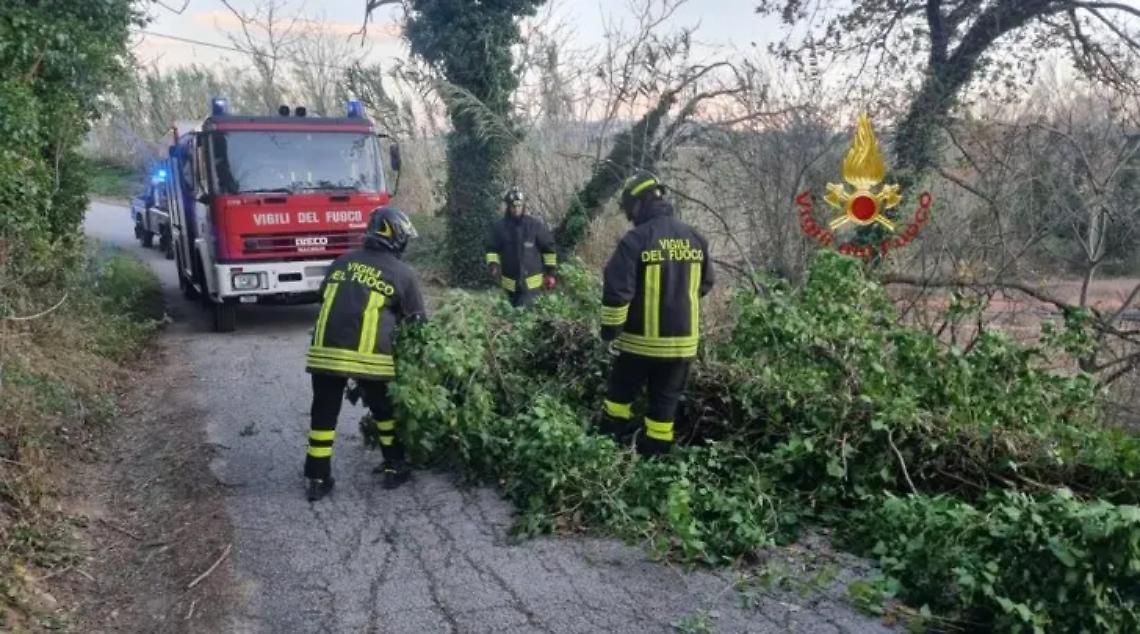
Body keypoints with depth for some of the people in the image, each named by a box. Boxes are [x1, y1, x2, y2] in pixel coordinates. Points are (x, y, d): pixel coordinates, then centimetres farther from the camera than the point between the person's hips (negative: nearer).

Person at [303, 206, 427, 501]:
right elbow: (417, 320, 11)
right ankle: (394, 468, 27)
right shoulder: (402, 273, 5)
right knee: (384, 410, 18)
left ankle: (318, 479, 17)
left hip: (325, 350, 3)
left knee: (324, 413, 14)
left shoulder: (341, 262, 16)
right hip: (368, 355, -3)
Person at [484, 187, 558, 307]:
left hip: (531, 281, -3)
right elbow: (493, 249, 7)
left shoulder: (536, 224, -5)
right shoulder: (500, 227, 0)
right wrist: (493, 264, -12)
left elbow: (548, 248, 1)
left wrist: (551, 272, -1)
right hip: (510, 282, 3)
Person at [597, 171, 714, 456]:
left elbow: (616, 290, -16)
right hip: (682, 339, 4)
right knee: (665, 401, 12)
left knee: (621, 393, 14)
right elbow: (705, 284, 17)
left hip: (641, 338, -4)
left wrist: (610, 330, -6)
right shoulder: (695, 238, 4)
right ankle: (656, 452, 17)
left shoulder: (636, 239, -14)